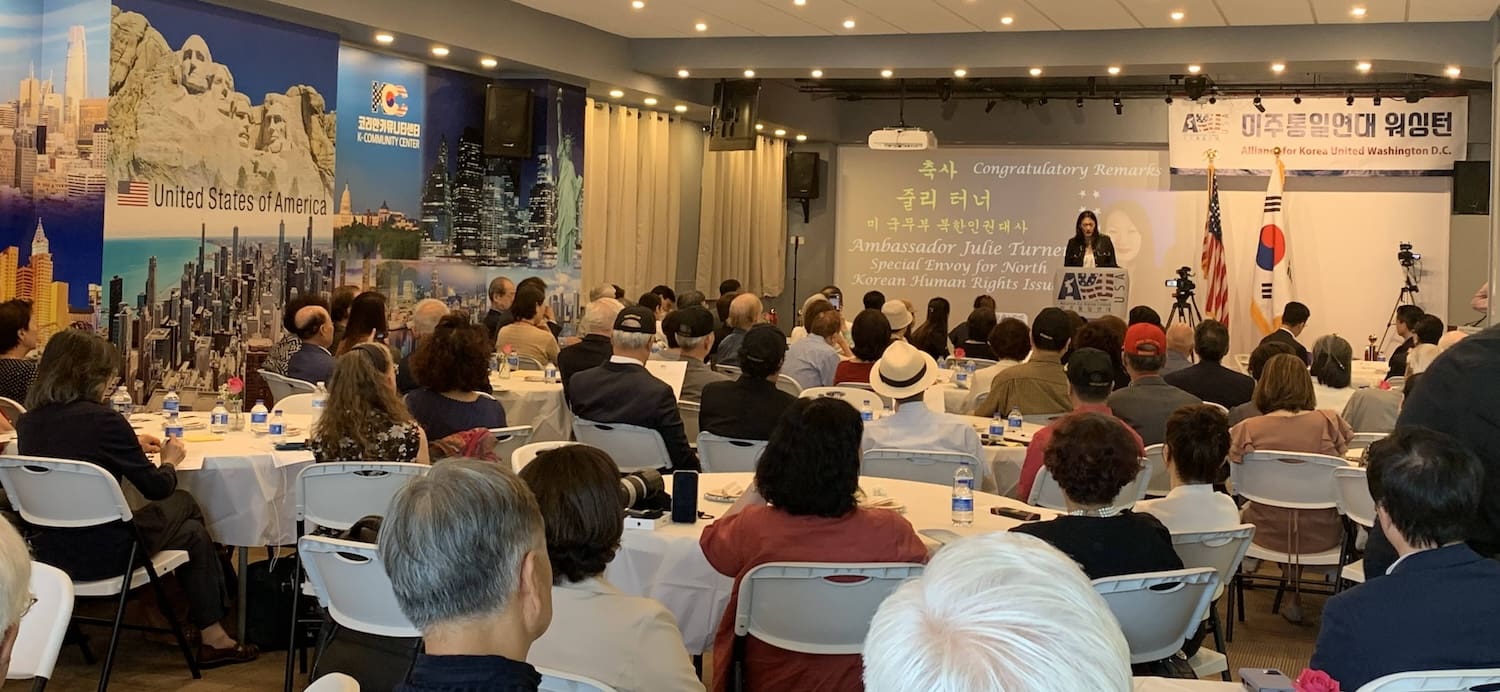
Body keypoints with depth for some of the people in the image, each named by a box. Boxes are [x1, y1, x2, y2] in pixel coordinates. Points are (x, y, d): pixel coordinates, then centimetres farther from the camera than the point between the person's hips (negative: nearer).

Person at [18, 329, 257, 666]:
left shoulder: (28, 422, 1)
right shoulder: (103, 420, -18)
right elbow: (157, 488, -8)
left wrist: (131, 446, 21)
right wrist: (170, 461, 12)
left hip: (48, 552, 7)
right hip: (102, 555, -7)